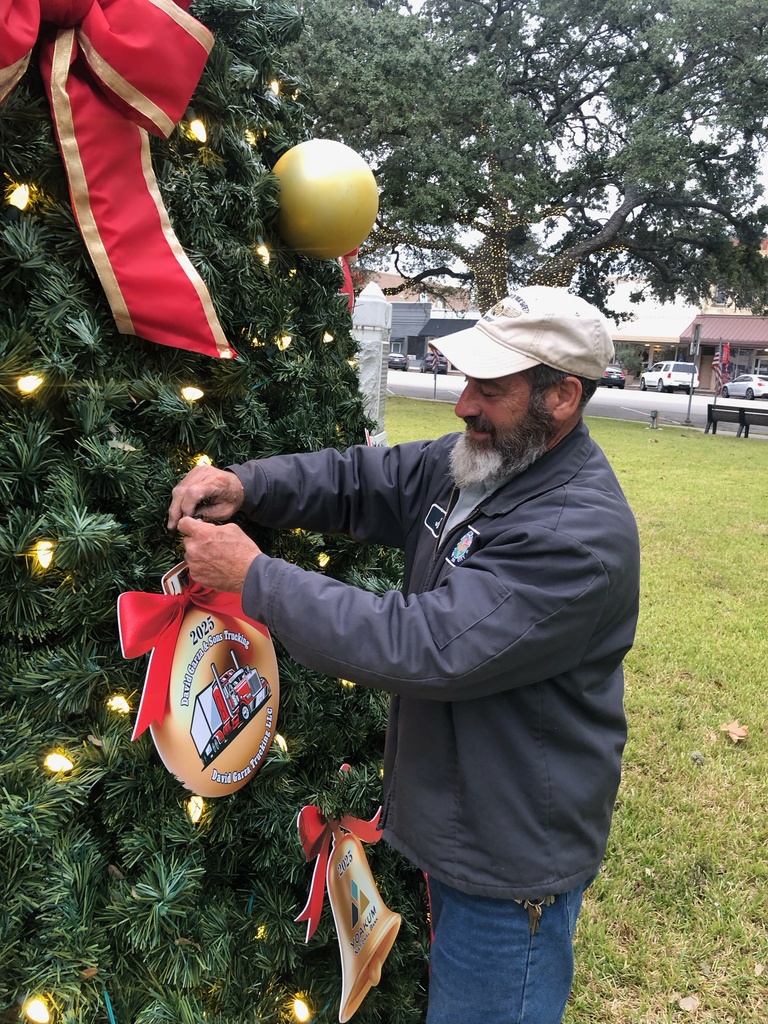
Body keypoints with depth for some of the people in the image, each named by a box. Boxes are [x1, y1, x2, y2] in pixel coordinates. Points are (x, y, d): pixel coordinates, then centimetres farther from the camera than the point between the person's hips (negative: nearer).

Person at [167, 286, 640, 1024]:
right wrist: (243, 484, -16)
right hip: (457, 818, 8)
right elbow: (360, 480, 3)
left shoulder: (582, 535, -32)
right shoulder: (478, 460, -3)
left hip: (513, 853, -8)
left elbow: (418, 646, -35)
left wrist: (253, 576, -29)